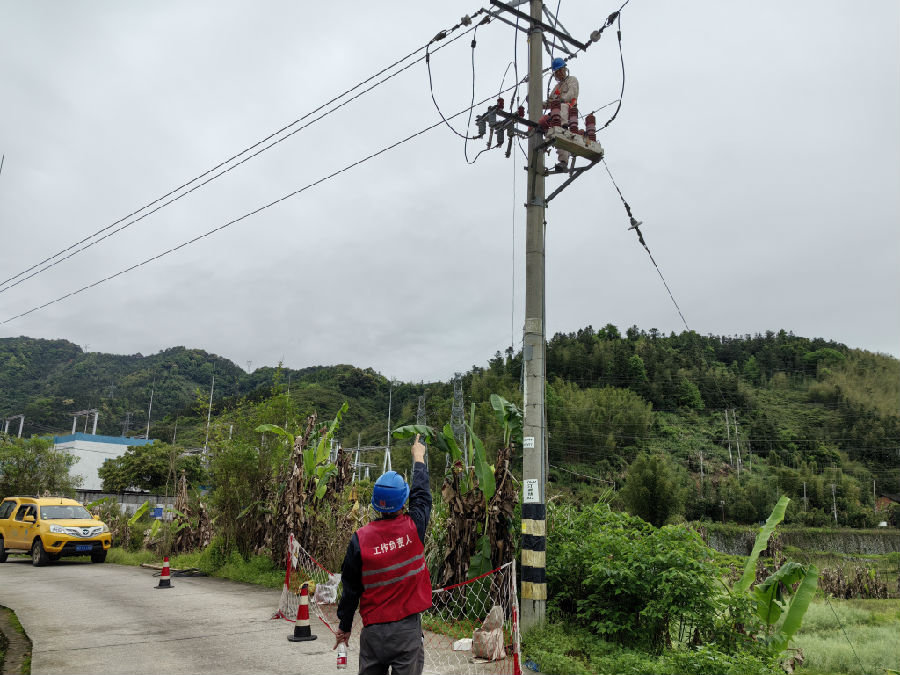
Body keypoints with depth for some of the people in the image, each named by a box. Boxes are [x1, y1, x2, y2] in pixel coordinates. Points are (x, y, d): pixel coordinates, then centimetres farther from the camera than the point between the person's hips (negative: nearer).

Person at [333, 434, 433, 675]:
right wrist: (418, 457, 27)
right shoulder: (413, 528, -9)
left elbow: (350, 587, 0)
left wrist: (344, 626, 15)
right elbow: (422, 494, 11)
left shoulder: (360, 539, -8)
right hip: (407, 628, -1)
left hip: (373, 629, 2)